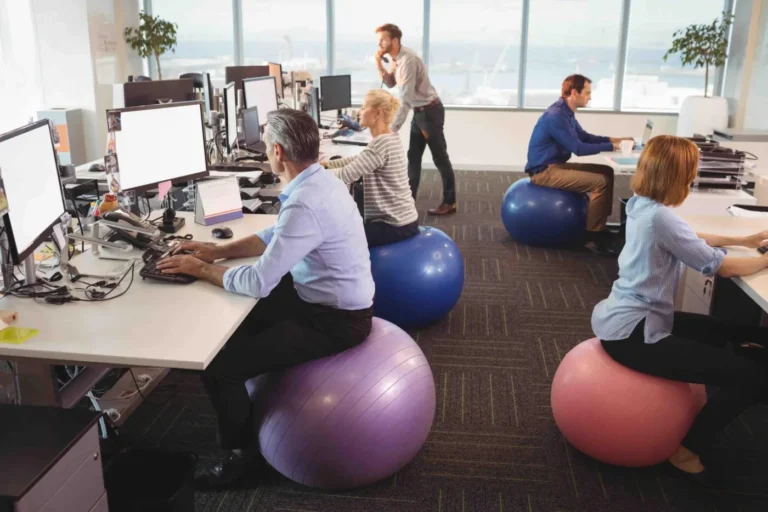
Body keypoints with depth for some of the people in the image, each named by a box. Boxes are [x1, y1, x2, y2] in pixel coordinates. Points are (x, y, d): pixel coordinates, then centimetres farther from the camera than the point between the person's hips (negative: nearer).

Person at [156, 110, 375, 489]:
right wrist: (218, 251, 7)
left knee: (219, 368, -12)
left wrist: (201, 270, -11)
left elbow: (257, 282, -27)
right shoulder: (317, 181, 2)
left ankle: (241, 450, 14)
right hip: (326, 300, 10)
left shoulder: (306, 204, -29)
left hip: (335, 320, -10)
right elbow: (274, 237, 16)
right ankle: (250, 405, 37)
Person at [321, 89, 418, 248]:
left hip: (396, 226, -9)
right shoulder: (389, 139, 8)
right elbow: (358, 160, 18)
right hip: (400, 218, 9)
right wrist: (326, 164, 10)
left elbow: (347, 175, -21)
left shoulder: (381, 143, -22)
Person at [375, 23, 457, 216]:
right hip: (419, 112, 9)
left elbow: (405, 99, -28)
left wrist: (393, 128, -30)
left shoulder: (407, 59, -25)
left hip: (430, 111, -9)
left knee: (439, 157, -1)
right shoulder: (395, 59, 4)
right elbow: (390, 84, 12)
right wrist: (379, 65, -5)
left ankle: (449, 203, 7)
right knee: (413, 156, 12)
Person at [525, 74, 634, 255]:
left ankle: (603, 223, 13)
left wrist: (612, 139, 9)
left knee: (606, 172, 8)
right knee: (600, 182, -19)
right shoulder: (556, 116, -22)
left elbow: (584, 136, 23)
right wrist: (611, 146, -12)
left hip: (555, 165, 10)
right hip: (544, 171, -10)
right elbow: (579, 149, -21)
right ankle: (593, 236, -10)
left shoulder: (565, 112, 10)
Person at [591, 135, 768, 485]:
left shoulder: (643, 206, 8)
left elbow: (690, 239, 25)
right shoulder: (659, 216, -22)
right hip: (631, 333, -11)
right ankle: (688, 452, 4)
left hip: (631, 318, 11)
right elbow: (719, 266, -15)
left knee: (725, 332, 22)